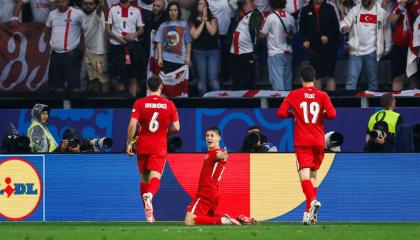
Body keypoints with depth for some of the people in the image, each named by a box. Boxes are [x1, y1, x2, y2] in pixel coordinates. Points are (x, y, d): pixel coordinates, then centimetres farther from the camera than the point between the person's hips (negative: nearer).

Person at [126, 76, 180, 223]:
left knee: (144, 178, 13)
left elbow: (132, 124, -12)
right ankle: (149, 195, -42)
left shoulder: (139, 104, -3)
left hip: (143, 145, 1)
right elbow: (176, 127, -1)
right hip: (160, 147, -1)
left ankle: (148, 213, 15)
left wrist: (129, 143, -3)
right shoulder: (169, 104, 0)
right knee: (155, 177, -8)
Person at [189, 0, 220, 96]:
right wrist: (202, 22, -5)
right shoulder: (193, 21, 7)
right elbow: (194, 35, -6)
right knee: (202, 80, 0)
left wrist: (206, 19, -6)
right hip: (199, 52, 1)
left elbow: (212, 32, -8)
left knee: (213, 79, -9)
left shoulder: (212, 19, 8)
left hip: (213, 51, -1)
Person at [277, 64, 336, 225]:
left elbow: (281, 113, -4)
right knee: (313, 175, 14)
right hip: (319, 142, 2)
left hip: (302, 142, -2)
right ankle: (309, 211, 14)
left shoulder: (294, 95, 1)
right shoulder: (322, 95, 2)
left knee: (304, 174, -11)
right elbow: (332, 114, -8)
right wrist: (321, 115, 13)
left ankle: (313, 200, -38)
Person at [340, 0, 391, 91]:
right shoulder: (355, 10, 1)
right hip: (356, 50, 0)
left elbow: (386, 30, 9)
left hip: (371, 52, 0)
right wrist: (344, 27, -26)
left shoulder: (381, 12, 0)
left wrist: (387, 47, 10)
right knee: (351, 79, -6)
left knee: (373, 80, 7)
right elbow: (345, 22, -2)